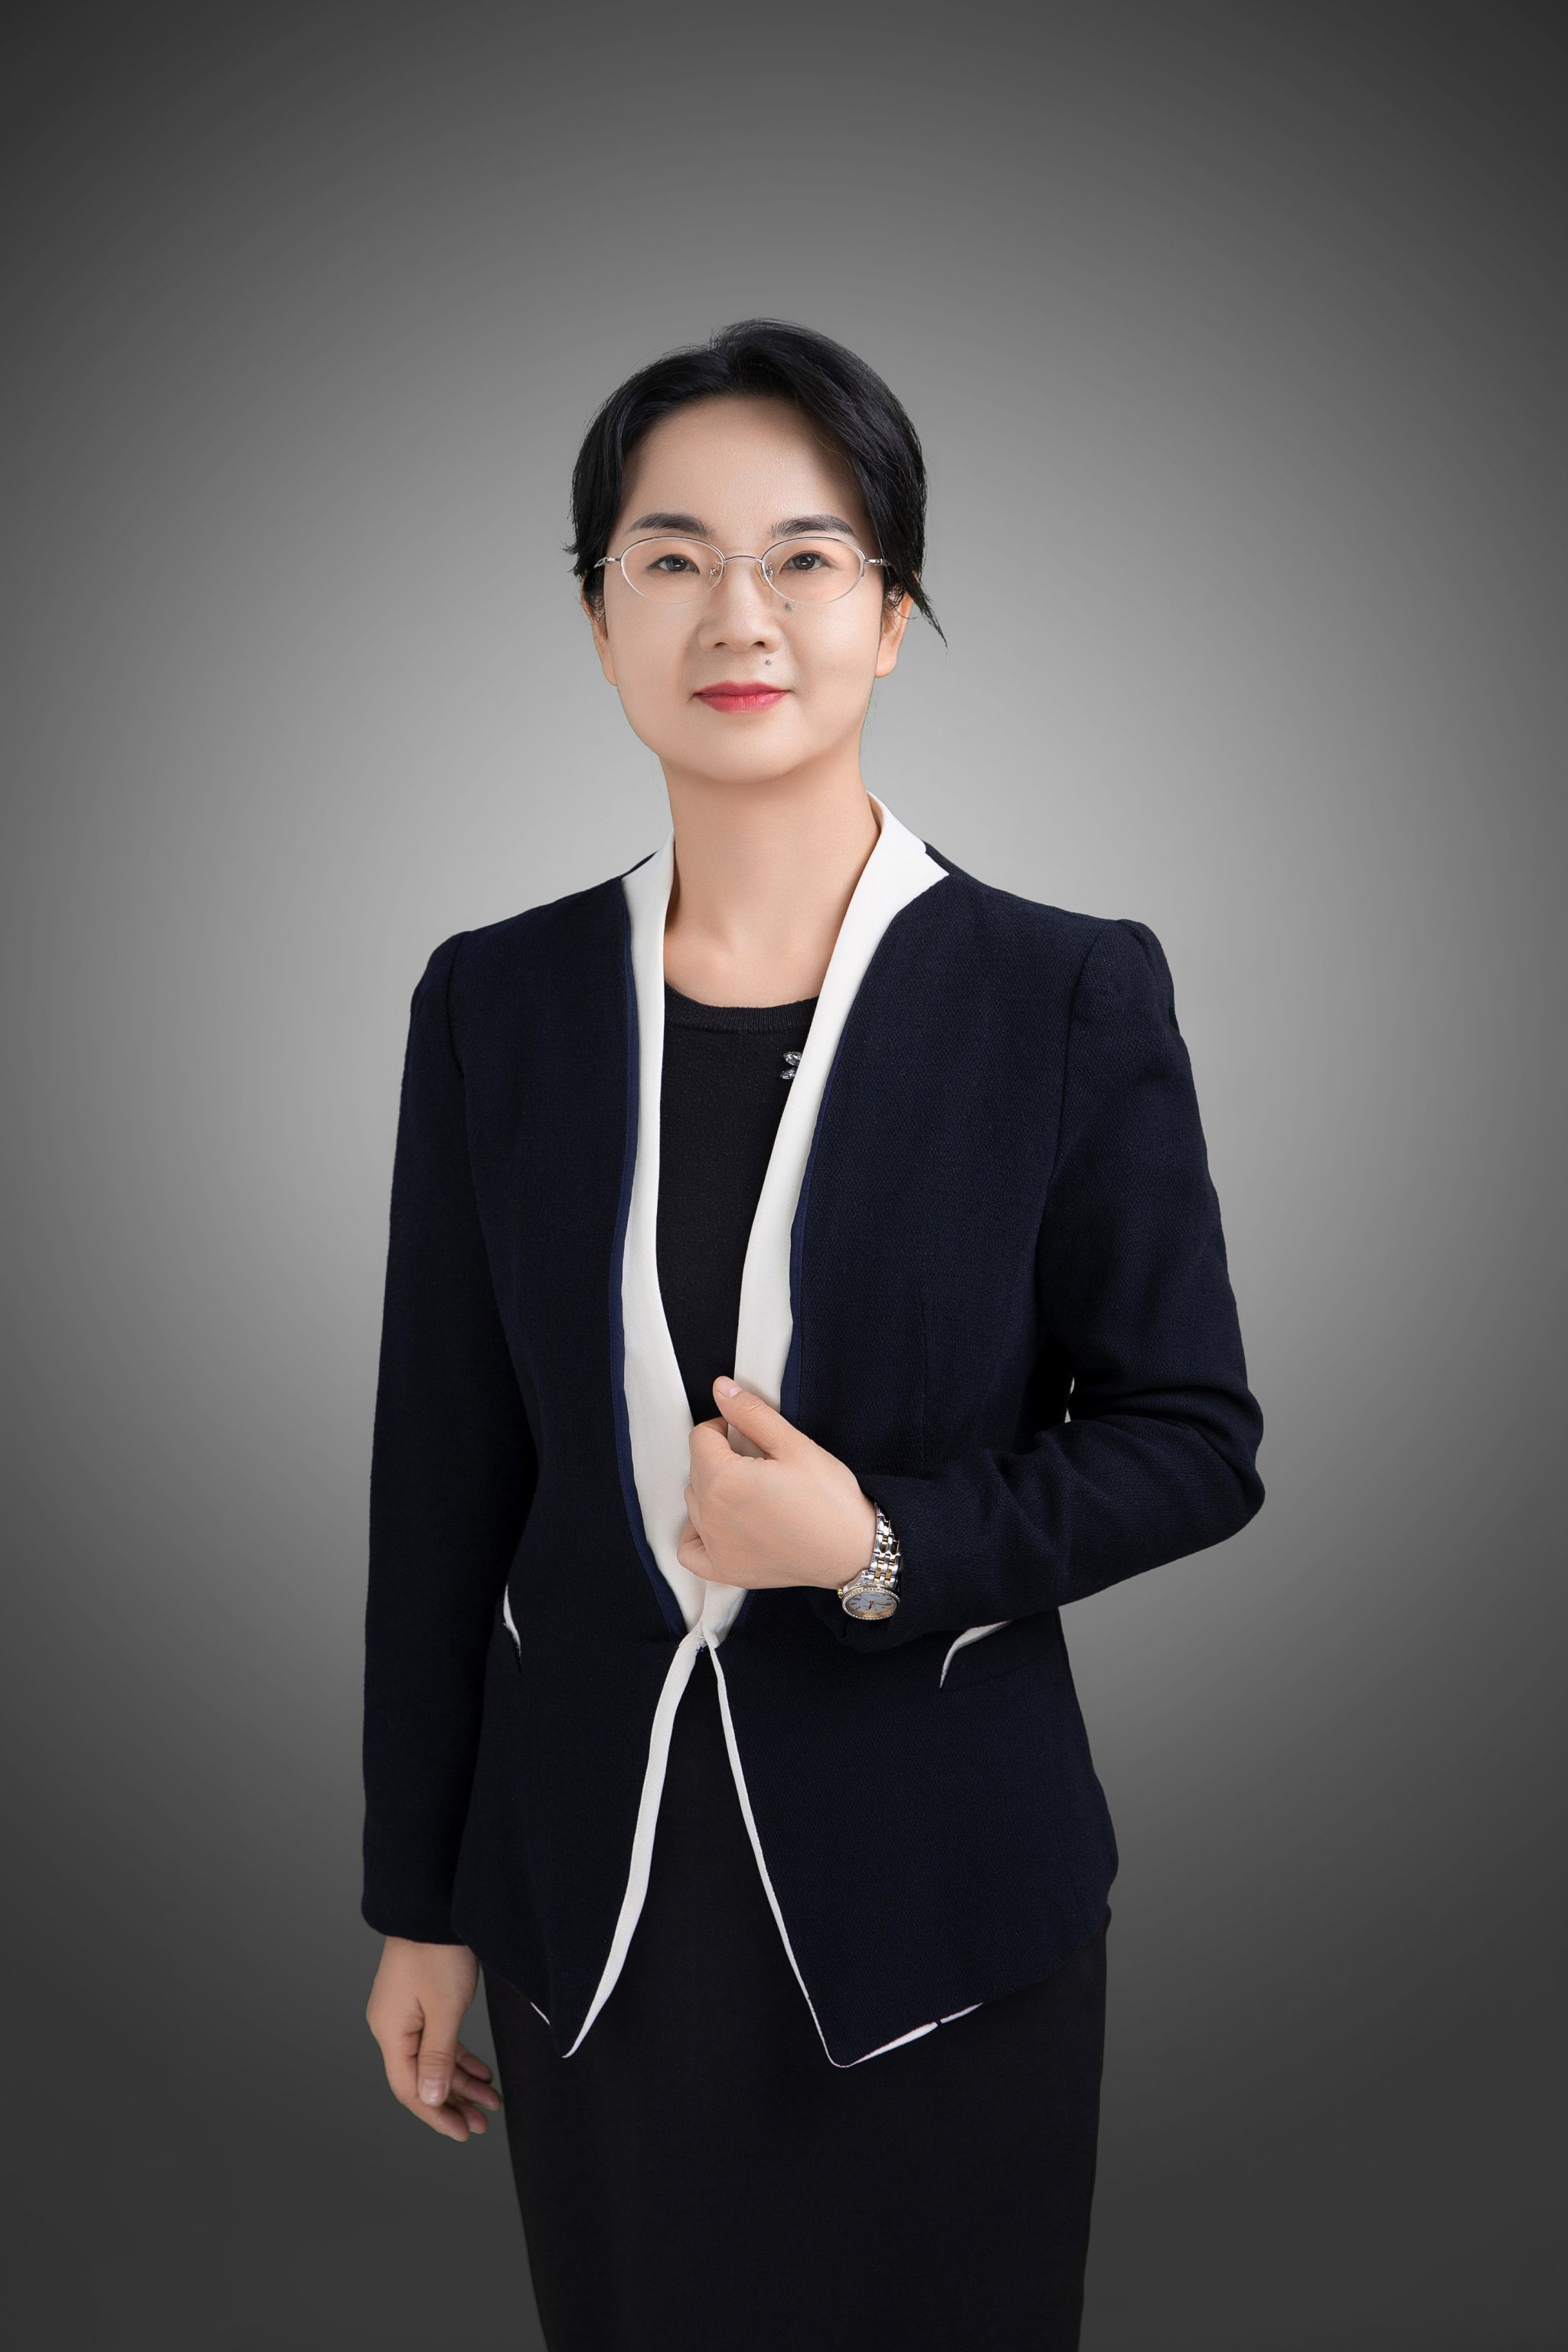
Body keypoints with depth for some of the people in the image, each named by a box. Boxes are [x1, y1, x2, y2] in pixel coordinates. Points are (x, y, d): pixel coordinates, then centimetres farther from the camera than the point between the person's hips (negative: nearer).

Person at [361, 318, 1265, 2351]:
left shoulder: (1069, 996, -8)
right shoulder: (499, 1003, -1)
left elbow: (1194, 1440, -4)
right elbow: (443, 1477, 3)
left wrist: (884, 1545, -20)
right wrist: (422, 1903, 7)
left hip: (936, 1897, -2)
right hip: (596, 1896, 2)